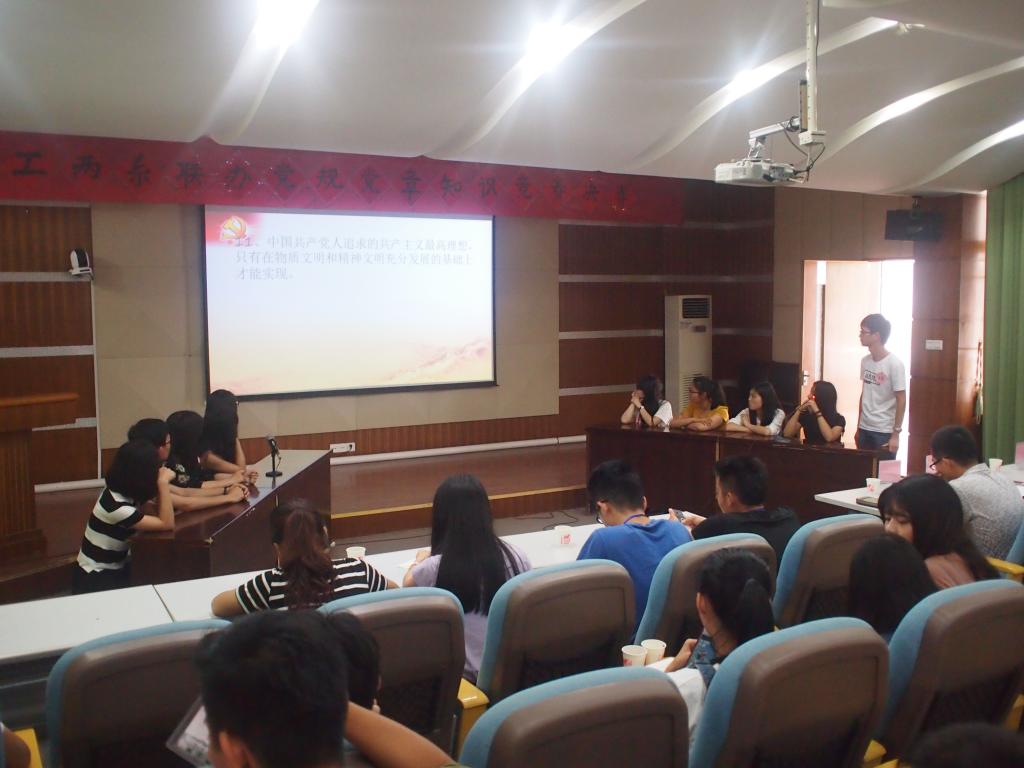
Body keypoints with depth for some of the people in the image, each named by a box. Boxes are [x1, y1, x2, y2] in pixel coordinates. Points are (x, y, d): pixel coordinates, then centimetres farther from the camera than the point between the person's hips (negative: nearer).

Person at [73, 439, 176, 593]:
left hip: (116, 568, 8)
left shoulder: (126, 489, -4)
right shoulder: (116, 505, -29)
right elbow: (167, 524, -26)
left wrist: (162, 483, -11)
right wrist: (163, 483, -29)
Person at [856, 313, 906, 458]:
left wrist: (895, 434, -14)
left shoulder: (894, 364, -13)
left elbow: (901, 400, -12)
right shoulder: (865, 361, 6)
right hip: (865, 429, 6)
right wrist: (858, 427, 14)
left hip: (884, 432, -6)